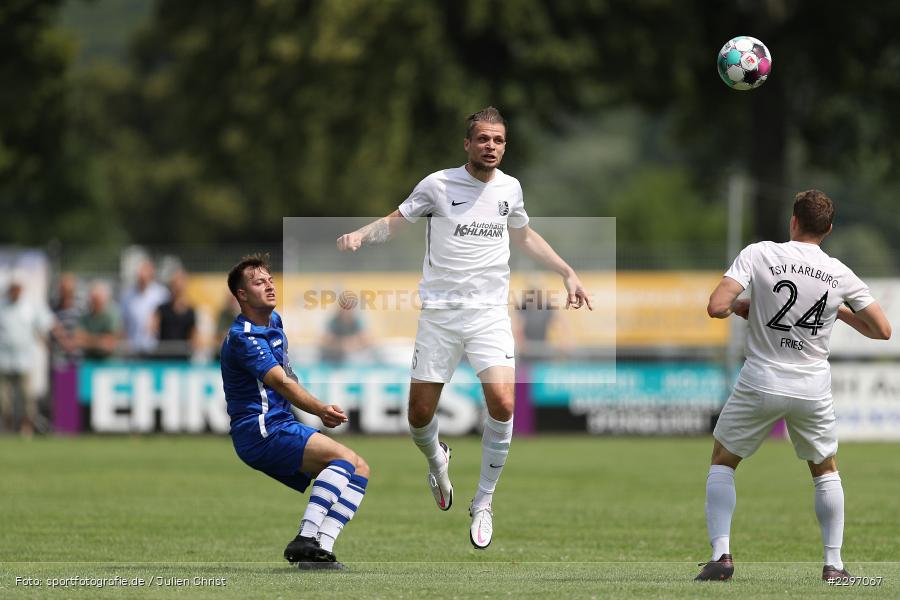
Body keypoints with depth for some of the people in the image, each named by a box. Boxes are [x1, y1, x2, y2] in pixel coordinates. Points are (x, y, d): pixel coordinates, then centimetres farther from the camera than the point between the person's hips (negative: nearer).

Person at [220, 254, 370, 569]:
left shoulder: (275, 321, 17)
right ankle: (305, 540, -35)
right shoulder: (243, 338, -15)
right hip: (260, 432, -10)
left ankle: (319, 548, -16)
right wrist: (320, 410, -38)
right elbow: (280, 382, -28)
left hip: (282, 423, 10)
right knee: (343, 457, -25)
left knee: (360, 470, 1)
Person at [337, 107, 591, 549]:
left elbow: (524, 236, 27)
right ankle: (437, 460, 36)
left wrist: (567, 273, 26)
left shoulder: (509, 188, 8)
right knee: (420, 415, -2)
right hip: (440, 313, -1)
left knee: (502, 403, -19)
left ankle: (483, 503, -2)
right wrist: (360, 235, -13)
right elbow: (395, 221, 7)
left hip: (490, 313, 1)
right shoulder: (439, 185, -3)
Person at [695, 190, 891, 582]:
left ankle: (721, 554, 2)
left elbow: (716, 307, -18)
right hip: (813, 389, 2)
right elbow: (881, 330, 4)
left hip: (761, 384, -2)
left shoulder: (759, 255, -10)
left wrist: (737, 308, 5)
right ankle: (833, 563, 15)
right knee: (825, 470, 22)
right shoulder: (841, 275, -2)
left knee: (722, 462, 16)